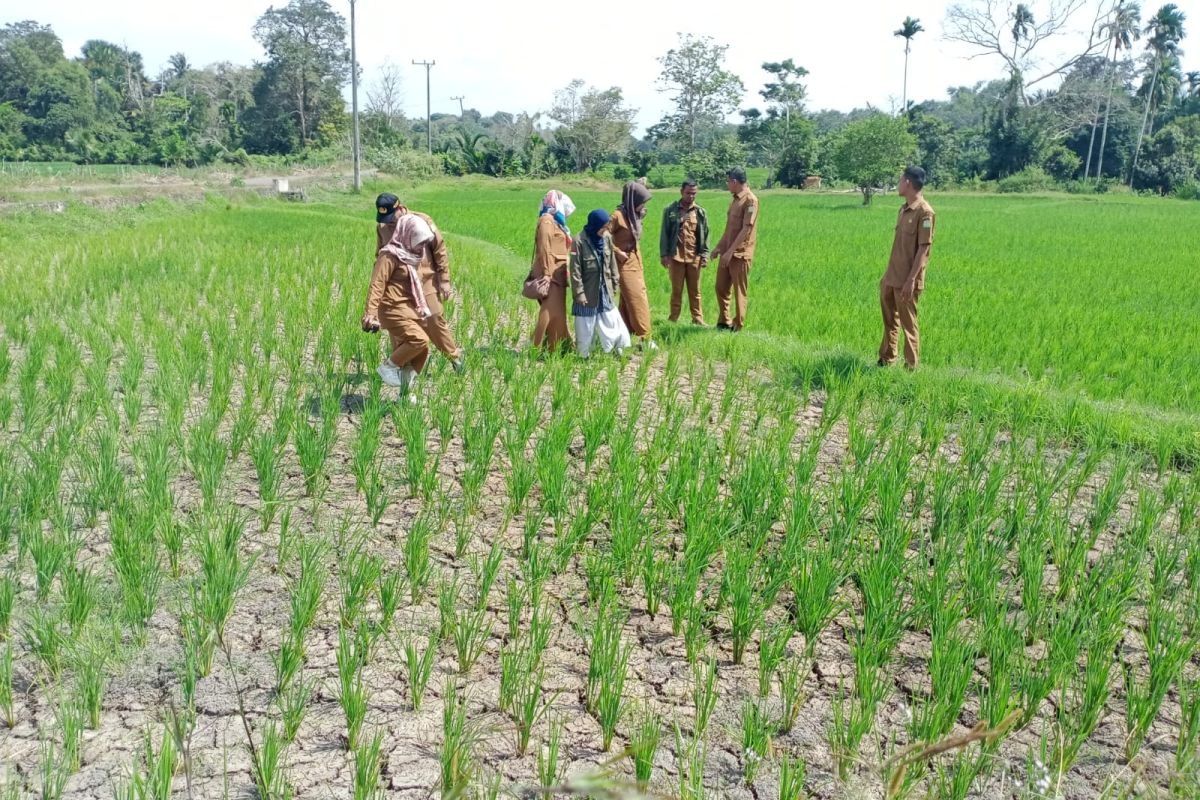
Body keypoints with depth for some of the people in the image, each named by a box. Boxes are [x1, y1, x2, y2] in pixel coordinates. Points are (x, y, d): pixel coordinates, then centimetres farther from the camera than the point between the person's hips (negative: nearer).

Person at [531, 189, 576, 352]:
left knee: (557, 311, 12)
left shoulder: (556, 221, 18)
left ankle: (557, 346, 17)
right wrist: (546, 274, -21)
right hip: (551, 274, -9)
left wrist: (564, 272, 16)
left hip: (558, 274, 9)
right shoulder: (547, 220, -9)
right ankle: (540, 348, -7)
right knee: (551, 311, -10)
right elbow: (544, 249, -16)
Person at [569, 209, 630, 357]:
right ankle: (584, 355, 22)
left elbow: (612, 263, 9)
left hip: (604, 291, 5)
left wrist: (615, 284, 9)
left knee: (611, 322, 12)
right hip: (587, 292, -5)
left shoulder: (607, 238, -1)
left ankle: (617, 350, 24)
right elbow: (575, 271, -15)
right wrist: (579, 293, -15)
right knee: (586, 328, 7)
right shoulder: (580, 241, -17)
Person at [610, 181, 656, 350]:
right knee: (637, 301, -6)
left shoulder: (634, 215, 8)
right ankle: (644, 338, -1)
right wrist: (618, 252, -16)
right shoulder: (618, 215, -17)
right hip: (626, 265, -8)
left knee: (627, 302, 12)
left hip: (636, 264, 8)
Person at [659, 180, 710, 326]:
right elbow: (664, 234, 1)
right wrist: (664, 254, -4)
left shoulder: (700, 212, 6)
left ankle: (697, 318, 13)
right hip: (676, 256, -1)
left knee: (695, 290, 7)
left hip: (694, 257, 2)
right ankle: (673, 319, 11)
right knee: (676, 290, 4)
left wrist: (704, 255, 1)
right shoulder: (670, 210, 1)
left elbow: (705, 235, 8)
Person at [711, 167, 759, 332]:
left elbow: (746, 229, -19)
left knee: (739, 291, 1)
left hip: (740, 254, -9)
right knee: (721, 288, 13)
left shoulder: (750, 200, -14)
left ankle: (737, 326, 10)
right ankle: (724, 321, 24)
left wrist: (730, 251, -21)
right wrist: (719, 246, 18)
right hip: (727, 252, 9)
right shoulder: (734, 200, 13)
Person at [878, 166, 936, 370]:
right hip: (891, 276, 8)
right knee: (889, 319, 17)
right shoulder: (904, 209, 11)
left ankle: (912, 367, 11)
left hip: (906, 279, -8)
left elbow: (923, 248, -18)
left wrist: (911, 279, -22)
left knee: (908, 323, 0)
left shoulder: (925, 212, -16)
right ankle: (887, 359, 30)